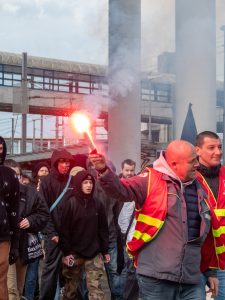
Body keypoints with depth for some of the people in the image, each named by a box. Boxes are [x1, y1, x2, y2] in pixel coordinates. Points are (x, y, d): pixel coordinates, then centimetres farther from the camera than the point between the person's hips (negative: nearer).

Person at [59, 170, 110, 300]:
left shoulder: (97, 204, 4)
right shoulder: (70, 203, -5)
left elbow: (103, 229, 8)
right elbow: (64, 229, -6)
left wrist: (105, 250, 7)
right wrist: (66, 252, -11)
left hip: (94, 253, 2)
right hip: (74, 253, -1)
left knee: (95, 287, -3)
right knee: (71, 288, 10)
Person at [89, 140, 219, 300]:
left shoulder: (198, 189, 13)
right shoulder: (152, 180, -4)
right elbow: (122, 190, -20)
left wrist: (210, 271, 20)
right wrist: (104, 170, -39)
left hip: (191, 280, 5)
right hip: (156, 277, -5)